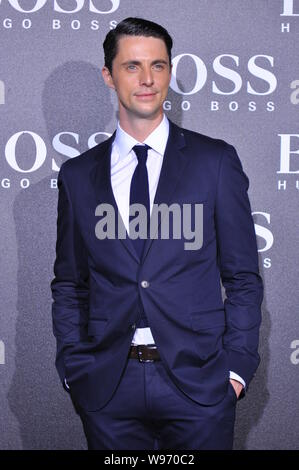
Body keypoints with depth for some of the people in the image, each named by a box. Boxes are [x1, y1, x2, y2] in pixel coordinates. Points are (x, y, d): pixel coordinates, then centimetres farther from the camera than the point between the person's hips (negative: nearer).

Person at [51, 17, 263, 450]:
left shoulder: (216, 161, 1)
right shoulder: (77, 175, 6)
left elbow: (243, 276, 2)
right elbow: (69, 284, 11)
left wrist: (237, 365, -5)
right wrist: (73, 367, 2)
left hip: (198, 382, -1)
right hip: (106, 388, 1)